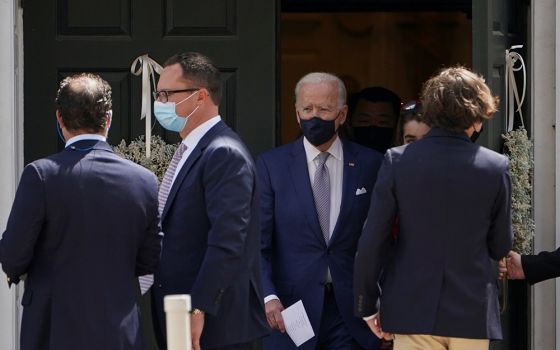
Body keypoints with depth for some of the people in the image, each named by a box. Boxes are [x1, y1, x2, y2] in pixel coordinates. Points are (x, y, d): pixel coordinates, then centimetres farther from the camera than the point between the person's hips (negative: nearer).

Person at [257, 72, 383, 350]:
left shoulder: (370, 165, 5)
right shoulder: (270, 165, 3)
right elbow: (258, 244, -1)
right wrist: (268, 296, -15)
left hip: (352, 310, 0)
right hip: (291, 309, 0)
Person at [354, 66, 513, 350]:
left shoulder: (398, 160, -4)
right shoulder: (496, 167, -3)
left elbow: (372, 241, -4)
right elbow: (500, 247, 6)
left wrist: (367, 305, 6)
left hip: (413, 309, 0)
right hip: (473, 314, 0)